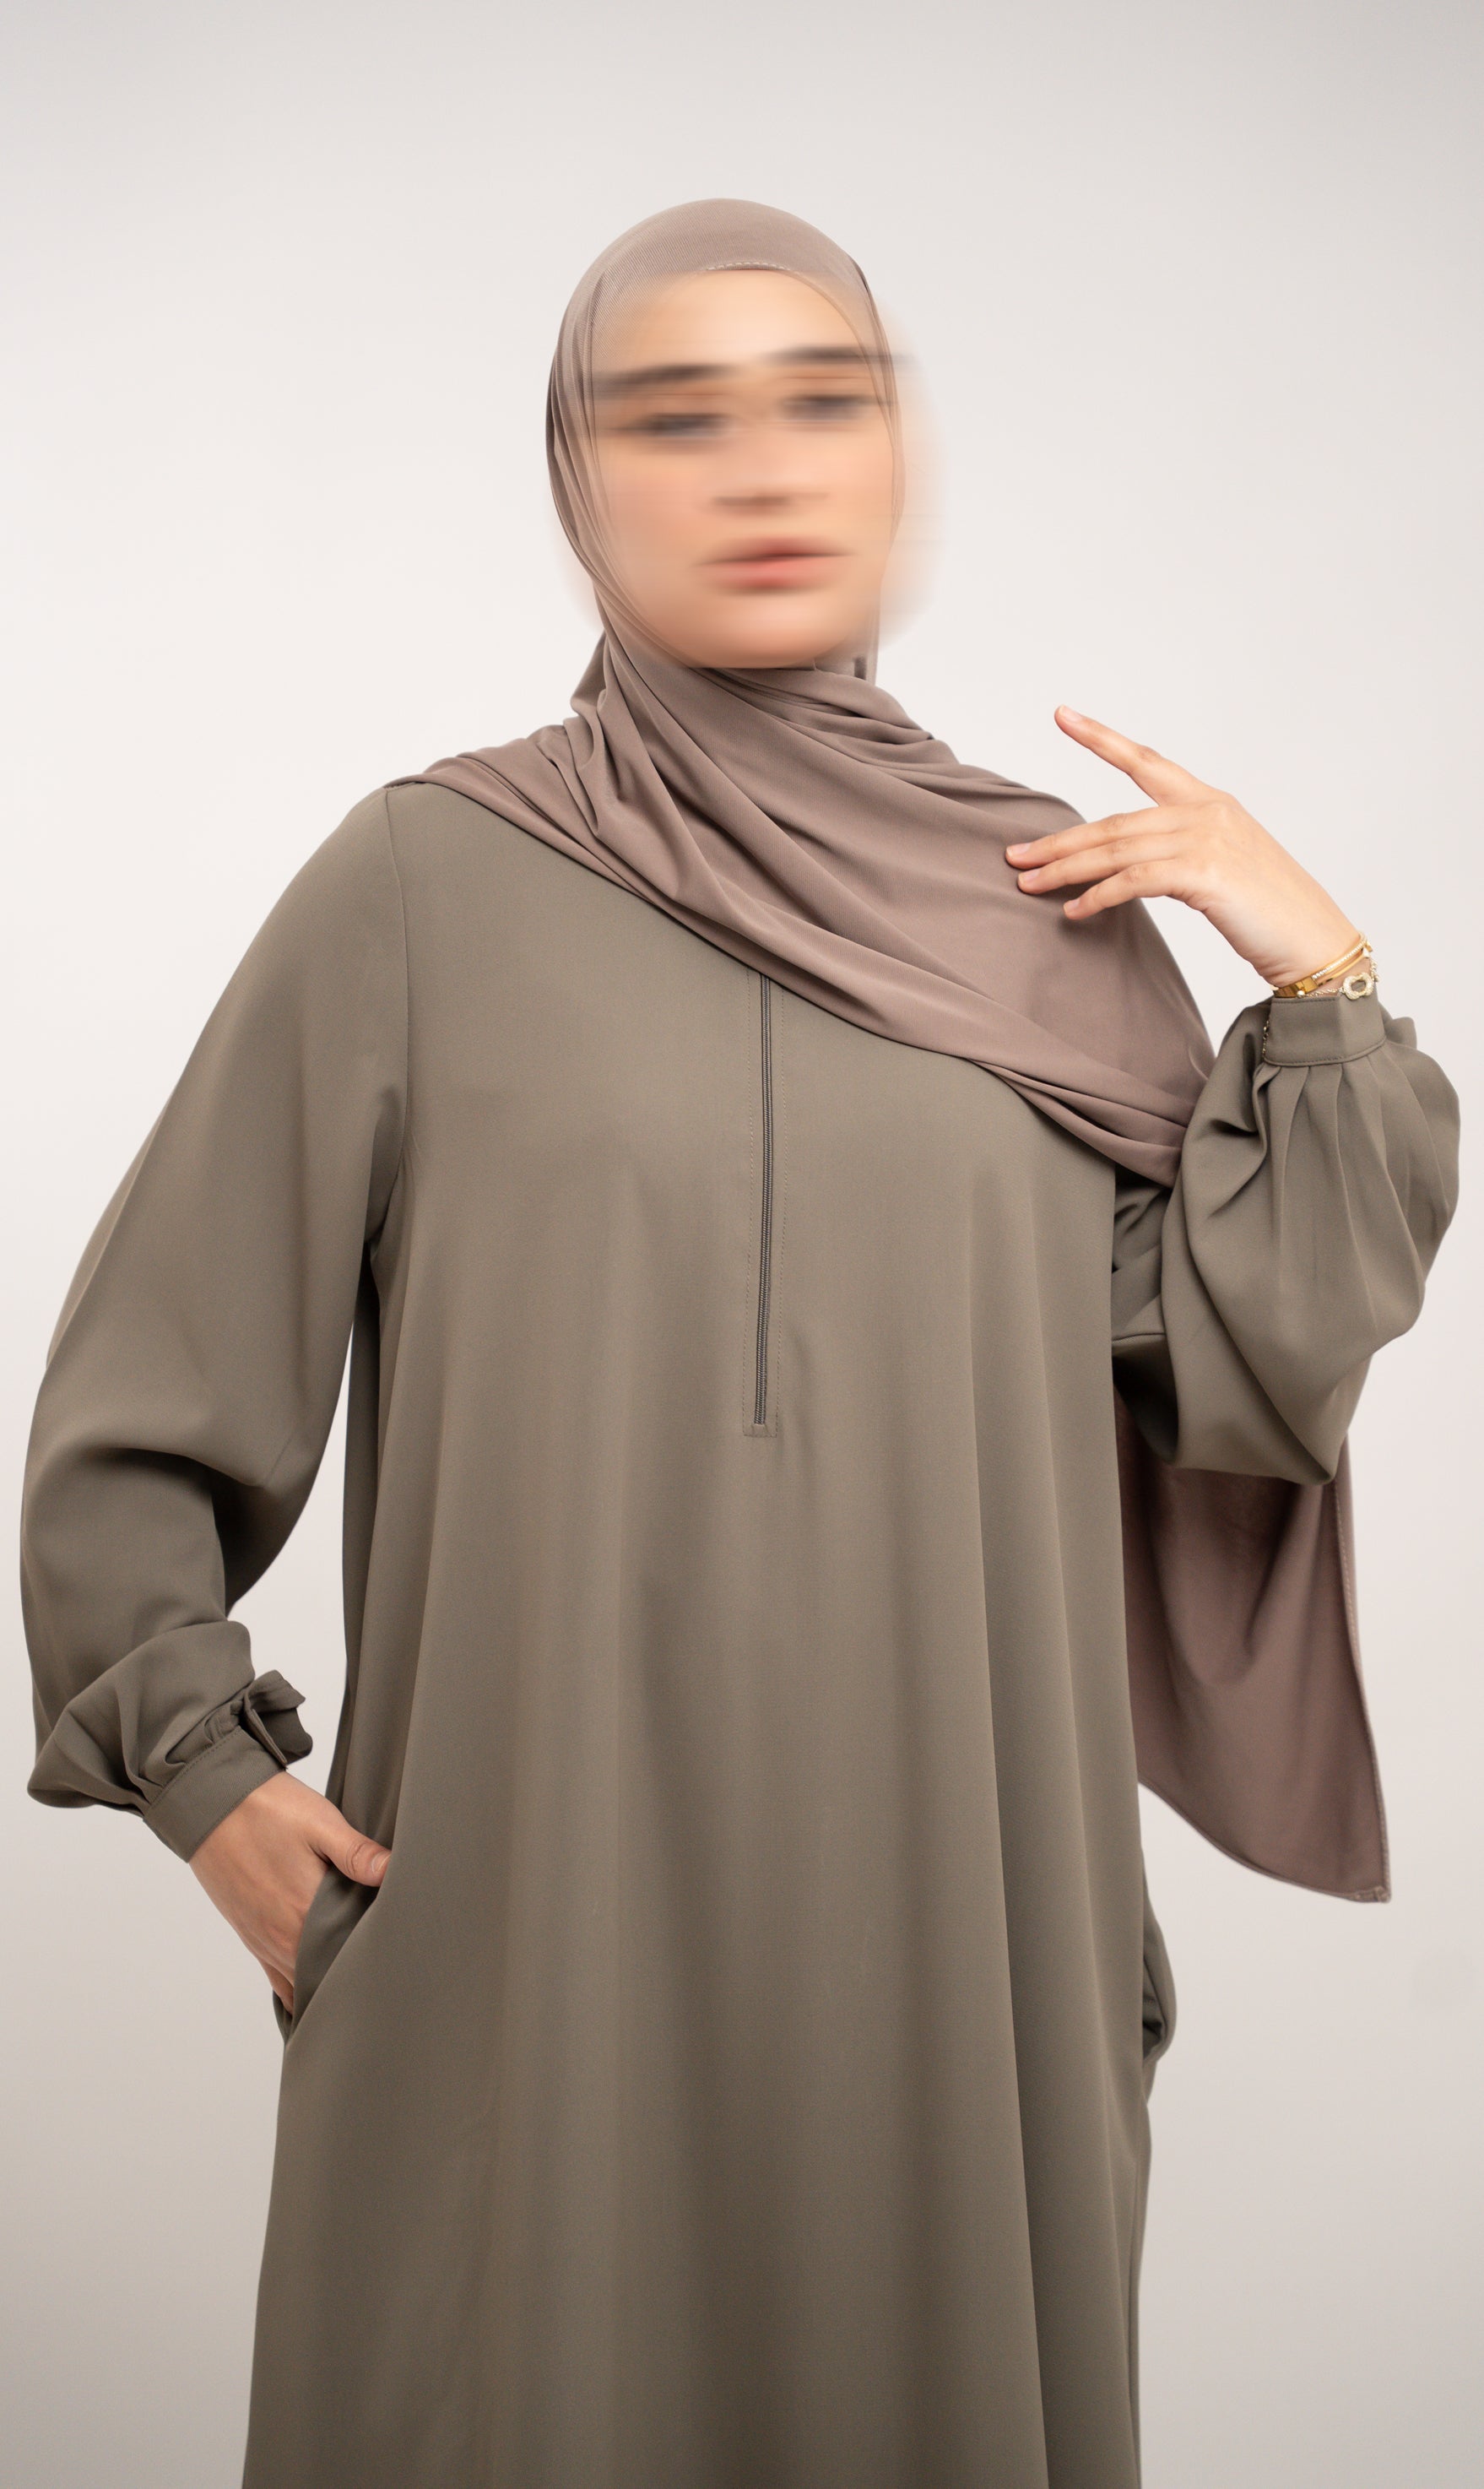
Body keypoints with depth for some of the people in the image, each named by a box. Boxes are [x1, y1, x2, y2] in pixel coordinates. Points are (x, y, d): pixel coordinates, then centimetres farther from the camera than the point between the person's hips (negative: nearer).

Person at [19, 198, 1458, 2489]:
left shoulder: (1050, 906, 6)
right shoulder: (429, 884, -2)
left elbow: (1257, 1366, 2)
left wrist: (1323, 980, -4)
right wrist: (214, 1789, -2)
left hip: (958, 1927, 3)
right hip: (542, 1926, -2)